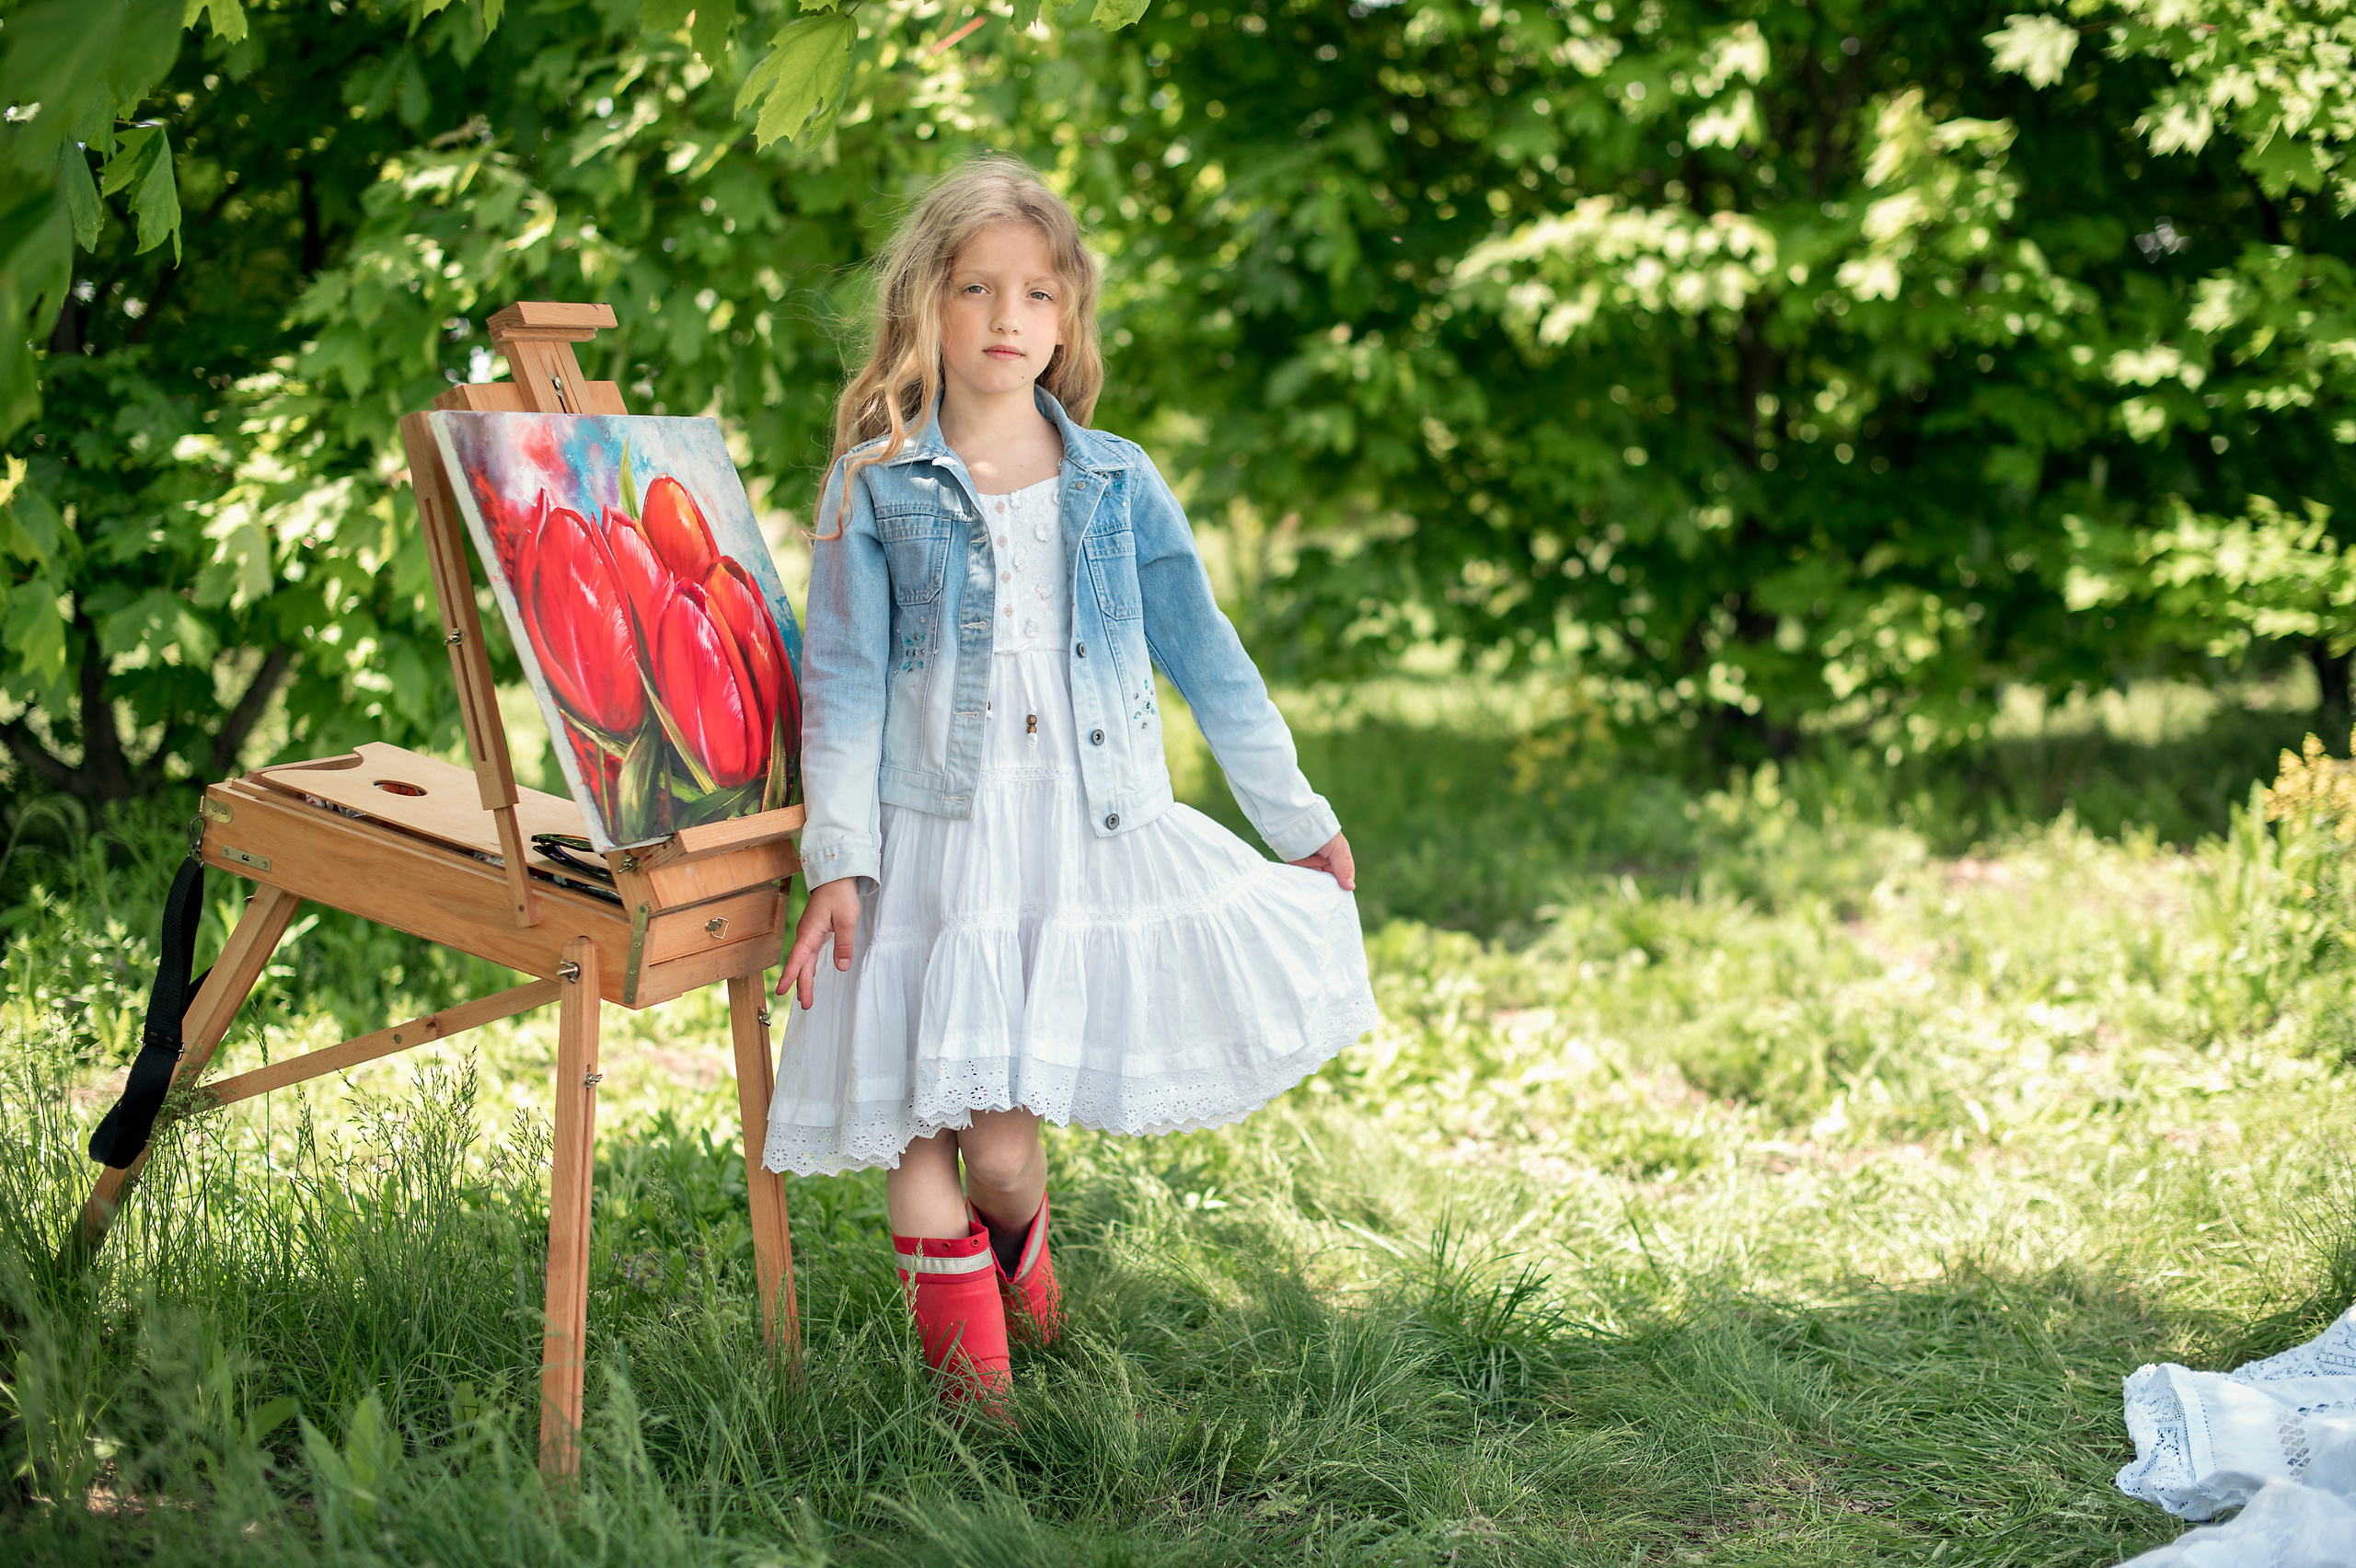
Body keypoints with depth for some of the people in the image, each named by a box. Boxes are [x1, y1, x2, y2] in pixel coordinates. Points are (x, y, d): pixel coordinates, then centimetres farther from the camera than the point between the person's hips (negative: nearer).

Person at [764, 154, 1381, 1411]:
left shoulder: (1118, 484, 9)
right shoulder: (877, 488, 2)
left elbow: (1207, 657, 13)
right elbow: (843, 681, 0)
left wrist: (1299, 820, 15)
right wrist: (838, 859, -8)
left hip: (1100, 835, 2)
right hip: (940, 844, -2)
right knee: (941, 1128, -7)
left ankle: (1016, 1244, 27)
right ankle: (971, 1381, 14)